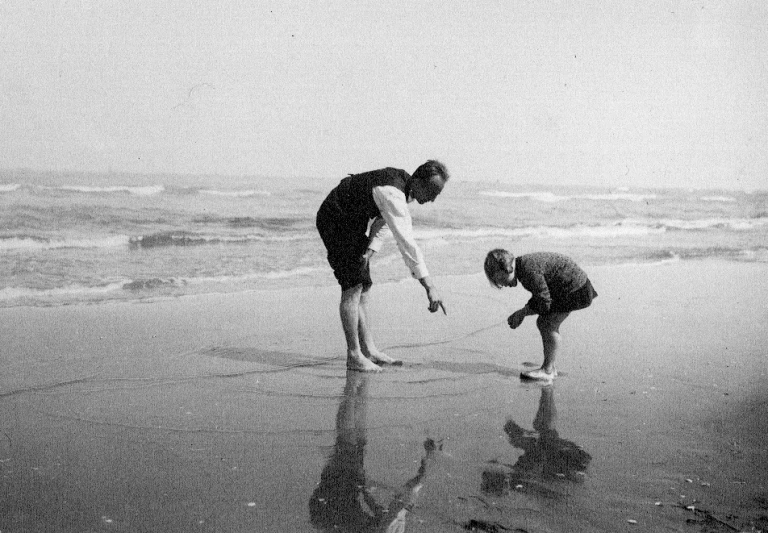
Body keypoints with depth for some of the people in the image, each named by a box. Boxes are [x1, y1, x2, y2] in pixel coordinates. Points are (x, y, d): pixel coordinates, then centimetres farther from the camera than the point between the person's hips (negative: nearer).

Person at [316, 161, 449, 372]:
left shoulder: (403, 182, -3)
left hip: (353, 222, 10)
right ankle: (354, 356, -10)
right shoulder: (392, 193, -32)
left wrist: (370, 251, -12)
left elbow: (383, 221, 5)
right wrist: (429, 286, -41)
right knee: (353, 287, -14)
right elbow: (406, 242, -39)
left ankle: (368, 350, 10)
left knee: (363, 287, 7)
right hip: (335, 219, -10)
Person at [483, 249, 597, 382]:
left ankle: (547, 371, -4)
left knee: (548, 324, -13)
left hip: (576, 289, -10)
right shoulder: (523, 266, 2)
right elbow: (539, 296, 13)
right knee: (543, 323, 9)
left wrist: (521, 313, -11)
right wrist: (521, 314, 1)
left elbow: (543, 303, -24)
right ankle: (550, 368, 16)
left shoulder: (529, 269, -29)